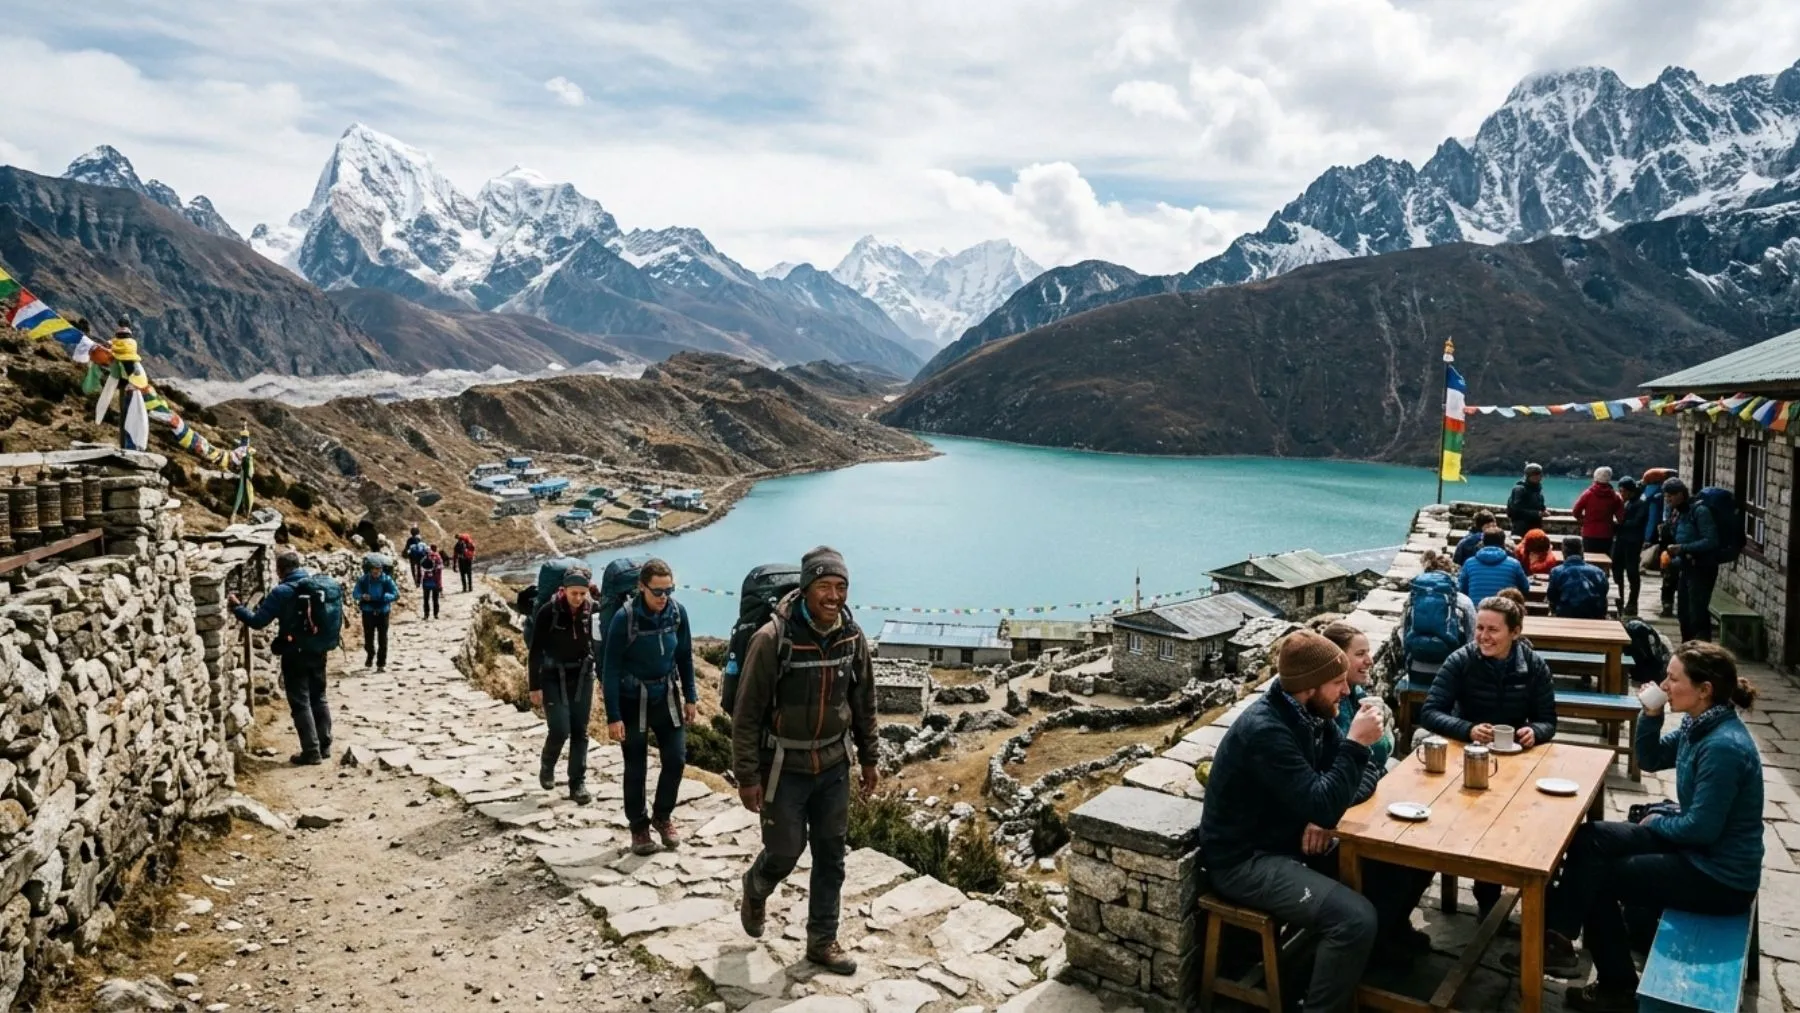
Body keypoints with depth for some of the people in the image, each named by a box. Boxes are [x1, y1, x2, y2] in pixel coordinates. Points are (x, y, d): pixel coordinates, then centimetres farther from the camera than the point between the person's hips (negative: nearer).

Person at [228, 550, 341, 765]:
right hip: (319, 652, 6)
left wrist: (236, 607, 2)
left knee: (300, 703, 2)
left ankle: (311, 752, 4)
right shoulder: (325, 584, 3)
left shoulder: (282, 591, -15)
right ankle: (325, 745, 23)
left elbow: (257, 621, -11)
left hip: (296, 655, -6)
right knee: (318, 698, 18)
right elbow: (337, 620, 11)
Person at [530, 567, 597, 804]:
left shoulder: (589, 611, -6)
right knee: (560, 730, -10)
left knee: (580, 731, 3)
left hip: (582, 677, 3)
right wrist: (535, 687, -11)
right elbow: (535, 651, -11)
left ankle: (578, 783, 11)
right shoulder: (548, 612, -15)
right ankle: (546, 767, 20)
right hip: (554, 677, -3)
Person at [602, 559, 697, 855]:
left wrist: (690, 697, 6)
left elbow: (685, 656, 4)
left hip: (667, 696, 3)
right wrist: (613, 716, -16)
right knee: (636, 767, 7)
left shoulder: (677, 612, -10)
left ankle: (662, 815, 26)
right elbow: (610, 668, -15)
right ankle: (639, 826, 25)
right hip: (633, 700, -3)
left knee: (676, 759, 2)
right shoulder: (625, 617, -20)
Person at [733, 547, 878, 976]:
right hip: (784, 766, -4)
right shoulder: (772, 638, -21)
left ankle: (822, 941, 28)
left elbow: (864, 703, 8)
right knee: (784, 852, 6)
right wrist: (747, 776, -13)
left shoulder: (853, 637, -6)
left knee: (831, 855, 11)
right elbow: (748, 712, -15)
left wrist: (868, 759, 12)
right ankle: (755, 889, 41)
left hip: (833, 765, 4)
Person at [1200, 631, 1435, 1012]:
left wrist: (1325, 816, -12)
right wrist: (1356, 743, -25)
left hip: (1291, 839, 9)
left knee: (1401, 860, 3)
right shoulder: (1264, 730, -28)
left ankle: (1386, 934, 29)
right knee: (1355, 918, -26)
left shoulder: (1311, 712, -1)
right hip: (1246, 859, -9)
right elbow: (1320, 806, -30)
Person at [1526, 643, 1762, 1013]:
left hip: (1718, 875, -9)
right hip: (1699, 847, 9)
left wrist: (1657, 822, -6)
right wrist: (1651, 715, -3)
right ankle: (1557, 935, 8)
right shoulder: (1700, 725, 0)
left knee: (1597, 875, -2)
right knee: (1588, 839, 3)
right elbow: (1650, 760, 13)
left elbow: (1701, 829, -26)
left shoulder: (1724, 746, -28)